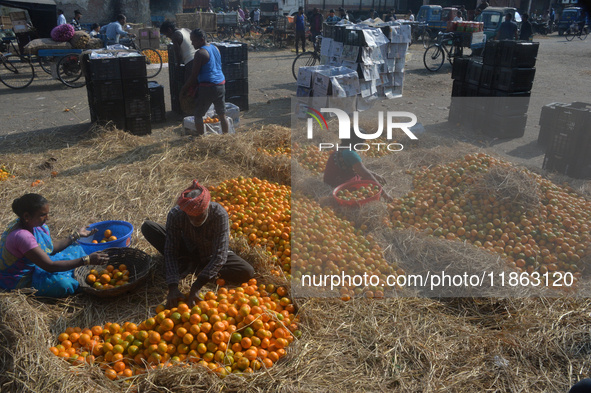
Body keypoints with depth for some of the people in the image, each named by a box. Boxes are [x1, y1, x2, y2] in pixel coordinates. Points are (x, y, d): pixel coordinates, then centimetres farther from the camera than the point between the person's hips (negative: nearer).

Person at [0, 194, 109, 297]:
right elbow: (50, 266, -33)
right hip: (18, 282, -10)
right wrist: (87, 260, -35)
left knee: (75, 248, 11)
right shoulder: (21, 236, -33)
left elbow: (51, 247, 11)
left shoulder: (35, 224, -5)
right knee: (61, 283, -35)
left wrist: (76, 235, 11)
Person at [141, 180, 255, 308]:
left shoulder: (220, 215, -34)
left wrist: (196, 287, -43)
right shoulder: (175, 215, -29)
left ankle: (194, 268, -11)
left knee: (247, 272, -27)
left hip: (210, 256, -1)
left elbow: (220, 255, -36)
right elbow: (170, 252, -28)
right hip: (188, 251, 1)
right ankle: (186, 264, -10)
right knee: (147, 227, -20)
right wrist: (173, 287, -40)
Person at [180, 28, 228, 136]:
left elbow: (194, 76, -11)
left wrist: (184, 88, 2)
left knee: (198, 115, 5)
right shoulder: (215, 49, 12)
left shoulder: (200, 53, -13)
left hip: (207, 87, -8)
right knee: (222, 115, 14)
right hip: (221, 85, 8)